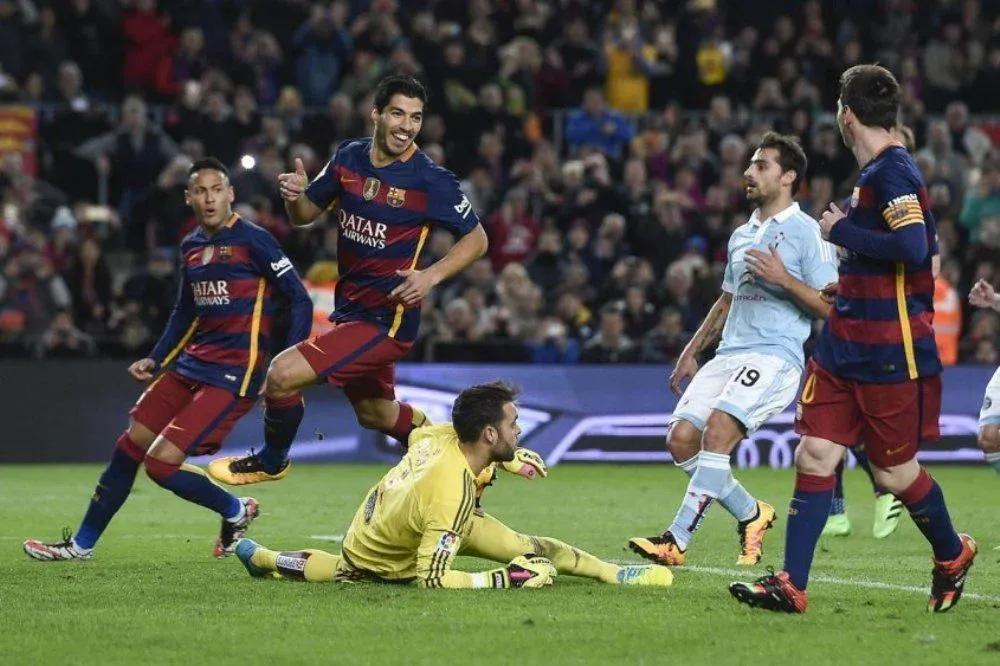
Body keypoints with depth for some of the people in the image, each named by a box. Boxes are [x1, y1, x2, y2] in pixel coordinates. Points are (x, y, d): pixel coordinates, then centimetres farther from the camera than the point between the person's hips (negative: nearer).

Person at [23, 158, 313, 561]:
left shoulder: (252, 241, -11)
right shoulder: (190, 247, 13)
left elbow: (299, 299, -11)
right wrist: (155, 360, 19)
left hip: (233, 374, -8)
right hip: (190, 362, 8)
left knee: (161, 462, -15)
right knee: (129, 447, 8)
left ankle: (236, 512, 10)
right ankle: (81, 545, 20)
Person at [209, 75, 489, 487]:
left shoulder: (431, 181, -17)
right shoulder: (349, 158, 0)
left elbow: (477, 239, -8)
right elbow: (304, 216, 11)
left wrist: (432, 275, -23)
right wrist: (295, 197, -13)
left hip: (388, 319, -7)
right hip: (350, 310, 7)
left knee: (283, 373, -16)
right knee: (376, 414, 24)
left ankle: (271, 463, 10)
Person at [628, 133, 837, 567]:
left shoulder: (807, 233, -2)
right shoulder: (741, 235, 22)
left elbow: (830, 305, -8)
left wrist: (783, 279, -19)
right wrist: (692, 352, 27)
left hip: (775, 355, -8)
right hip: (729, 353, 8)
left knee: (718, 430, -25)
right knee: (681, 440, -5)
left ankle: (677, 540, -27)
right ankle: (751, 514, 15)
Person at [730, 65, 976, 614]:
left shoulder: (892, 172, -16)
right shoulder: (876, 172, 13)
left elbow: (914, 248, -30)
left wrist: (842, 231, -19)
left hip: (891, 356, -9)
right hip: (843, 346, 9)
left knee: (895, 474, 3)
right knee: (814, 454, 0)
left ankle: (952, 554, 29)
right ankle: (792, 585, -1)